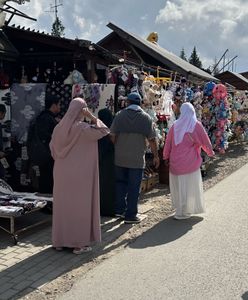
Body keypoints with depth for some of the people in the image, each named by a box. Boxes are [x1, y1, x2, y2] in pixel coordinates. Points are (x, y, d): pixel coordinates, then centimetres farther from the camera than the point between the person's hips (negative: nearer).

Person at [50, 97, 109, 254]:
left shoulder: (59, 127, 3)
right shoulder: (82, 127, -15)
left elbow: (53, 147, 9)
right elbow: (104, 130, -13)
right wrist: (91, 116, -11)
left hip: (62, 171, 6)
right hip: (80, 173, -6)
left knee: (62, 204, 13)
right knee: (79, 205, 3)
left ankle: (60, 240, 22)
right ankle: (79, 243, 8)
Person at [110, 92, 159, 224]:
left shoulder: (119, 115, 1)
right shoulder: (146, 118, -3)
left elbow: (113, 136, -1)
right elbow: (152, 139, -5)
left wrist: (116, 149, 13)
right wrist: (156, 156, 5)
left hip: (120, 157, 3)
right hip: (137, 159, -2)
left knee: (121, 183, 18)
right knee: (134, 187, 4)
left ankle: (120, 209, 23)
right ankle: (130, 215, 10)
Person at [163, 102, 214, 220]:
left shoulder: (175, 125, 2)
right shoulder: (196, 125, -7)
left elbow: (168, 143, 7)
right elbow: (205, 141, 0)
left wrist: (166, 157, 18)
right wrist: (210, 152, 18)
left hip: (175, 161, 4)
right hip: (190, 162, -3)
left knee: (178, 185, 15)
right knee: (189, 186, 7)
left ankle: (180, 208, 27)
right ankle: (182, 212, 9)